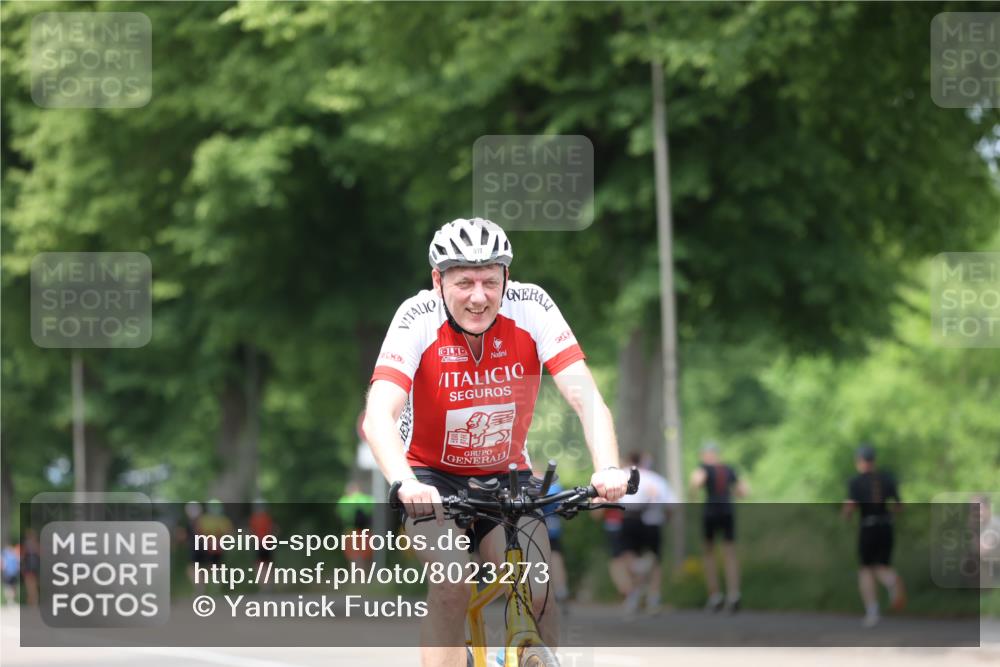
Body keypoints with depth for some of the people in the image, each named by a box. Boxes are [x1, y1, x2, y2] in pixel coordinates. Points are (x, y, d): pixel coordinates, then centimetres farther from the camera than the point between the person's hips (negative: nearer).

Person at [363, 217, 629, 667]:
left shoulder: (531, 308, -18)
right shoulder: (418, 319, -22)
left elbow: (586, 397, -25)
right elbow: (378, 417, -33)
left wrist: (607, 468, -43)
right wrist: (404, 484, -51)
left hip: (506, 476, 2)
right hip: (433, 476, -2)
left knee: (538, 596, -17)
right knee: (452, 582, -27)